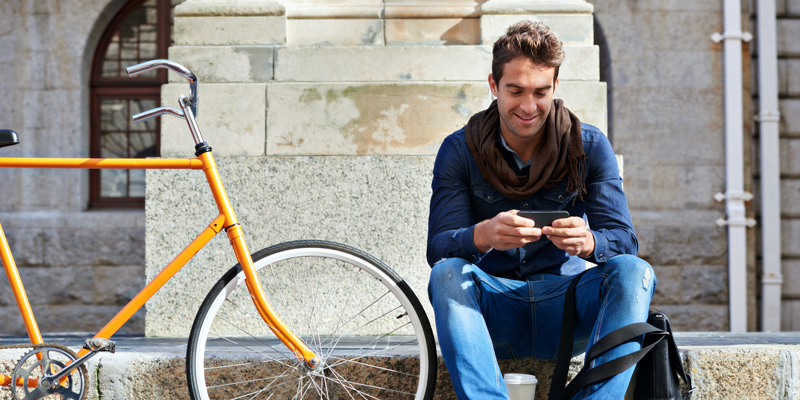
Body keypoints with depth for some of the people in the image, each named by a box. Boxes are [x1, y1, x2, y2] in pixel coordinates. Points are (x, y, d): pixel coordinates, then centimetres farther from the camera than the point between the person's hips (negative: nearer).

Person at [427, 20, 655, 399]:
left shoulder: (589, 146, 0)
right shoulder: (459, 151, -1)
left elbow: (625, 242, -7)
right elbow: (437, 248, -11)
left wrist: (588, 241, -32)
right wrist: (483, 235, -35)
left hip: (565, 311, 1)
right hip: (495, 314, 0)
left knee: (633, 272, -26)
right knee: (447, 274, -30)